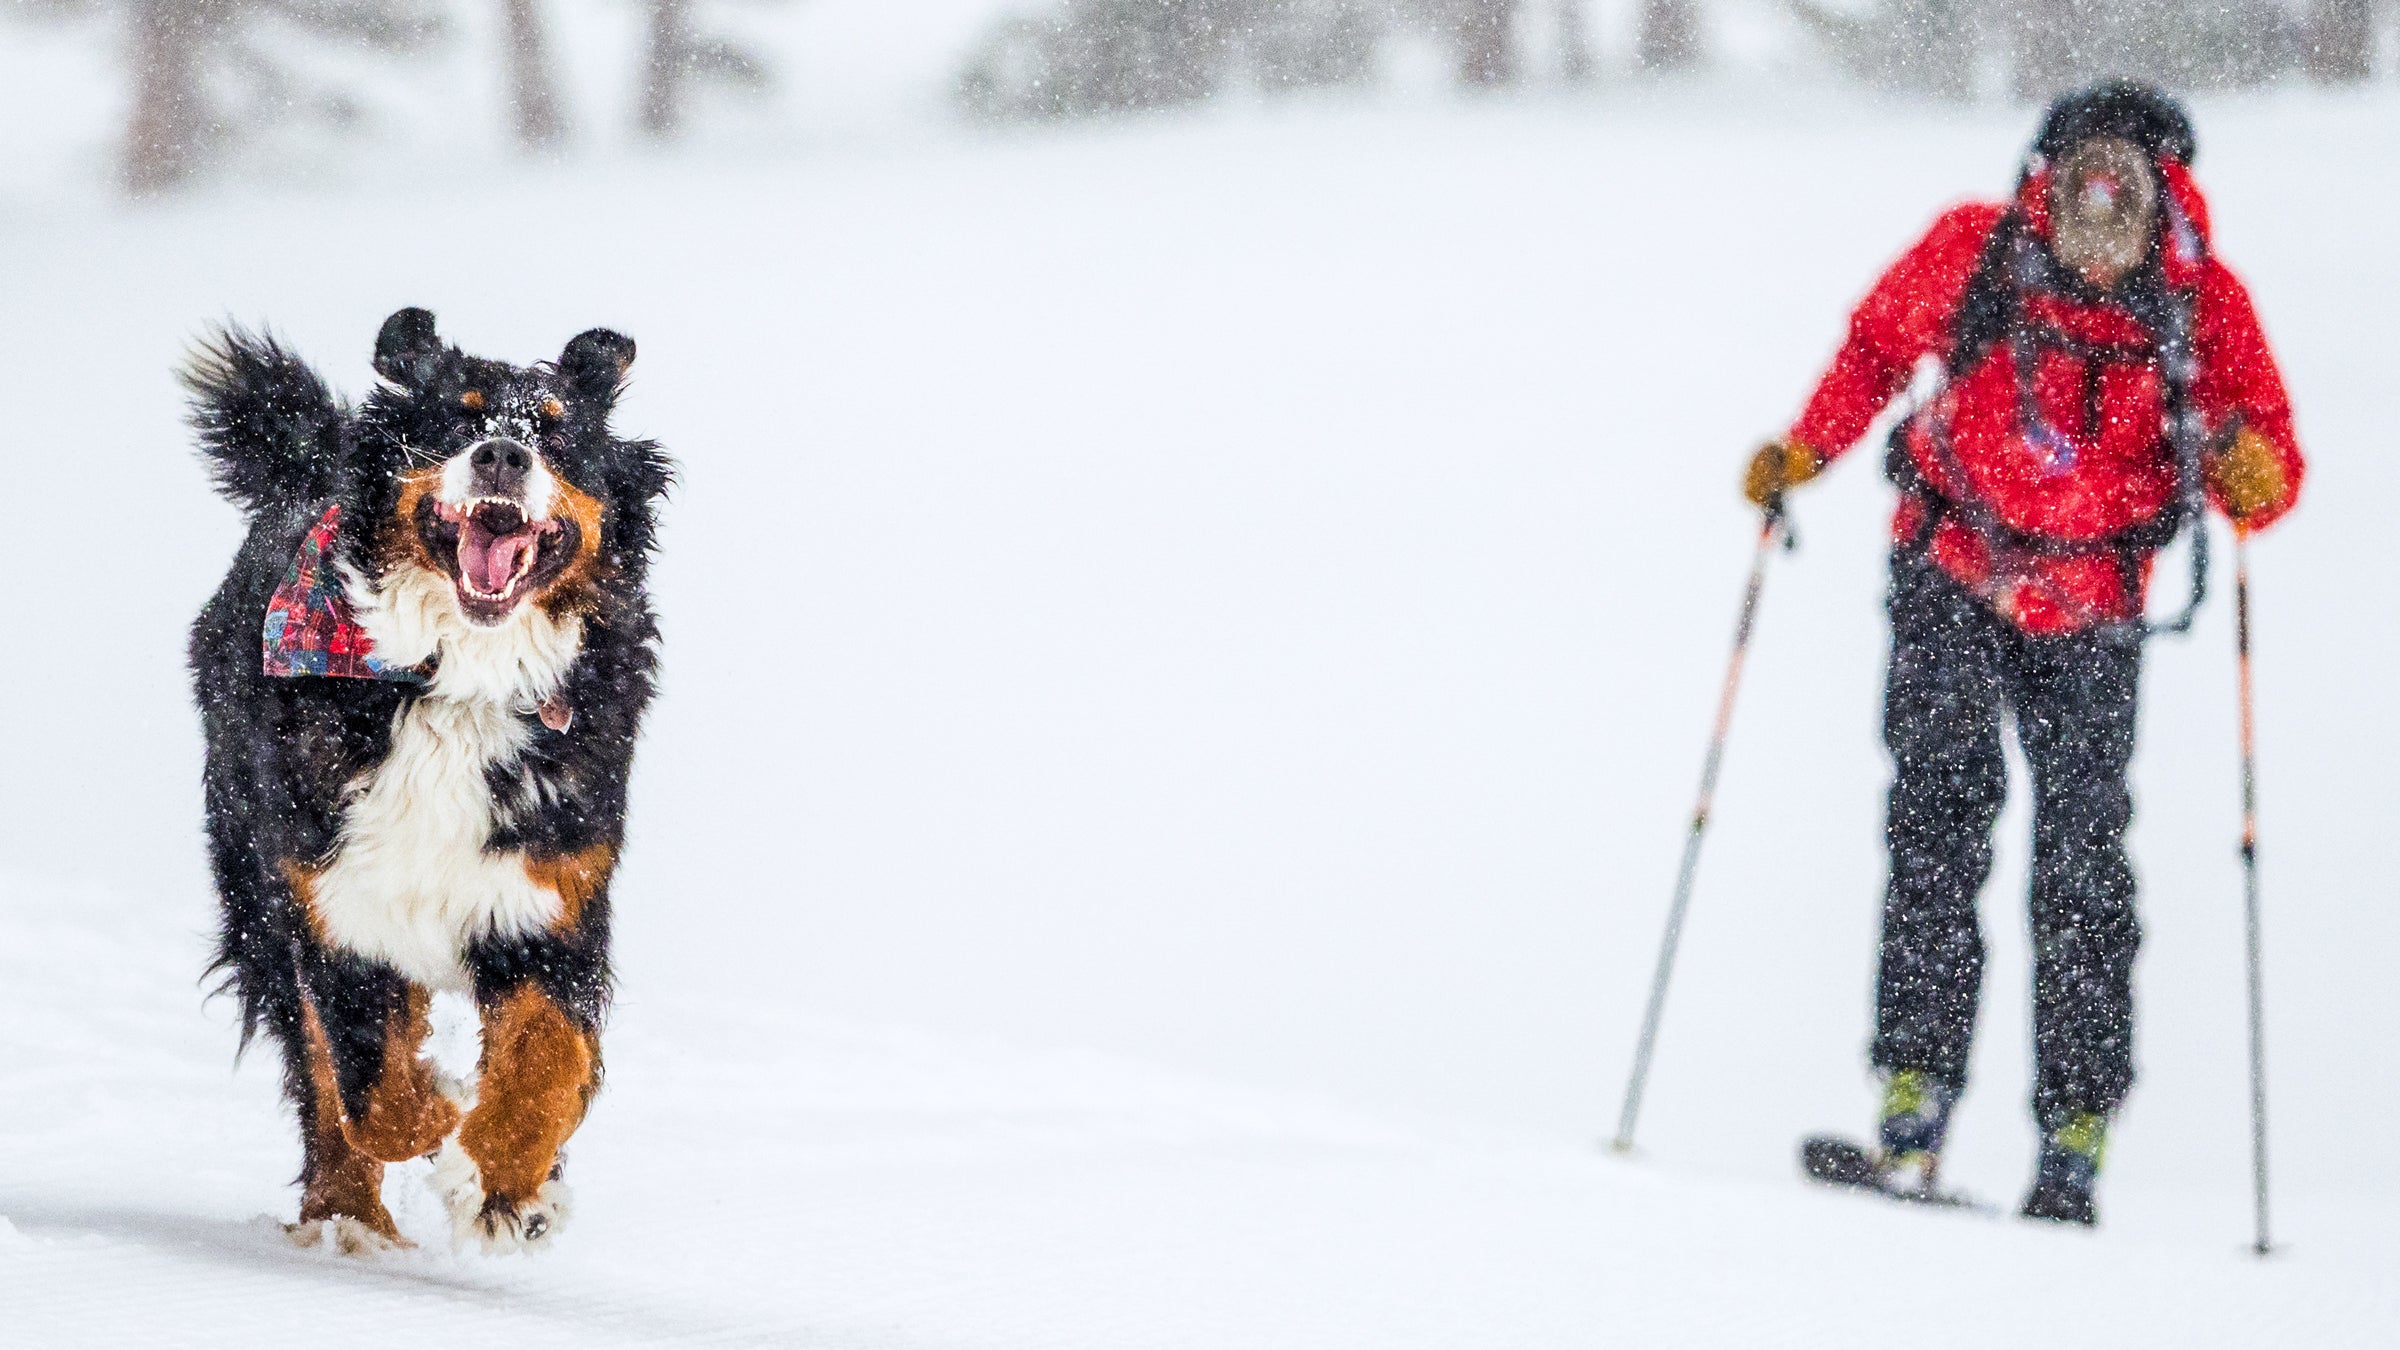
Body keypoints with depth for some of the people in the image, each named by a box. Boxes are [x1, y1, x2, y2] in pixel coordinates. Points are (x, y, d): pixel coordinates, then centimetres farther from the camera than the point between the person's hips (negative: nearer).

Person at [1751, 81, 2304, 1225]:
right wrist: (1804, 449, -2)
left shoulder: (2202, 303, -14)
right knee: (1944, 799, -16)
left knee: (2083, 856, -3)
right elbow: (1879, 345, 6)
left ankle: (2075, 1138, 2)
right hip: (1952, 577, 0)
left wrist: (2251, 469, -37)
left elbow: (2269, 463, -15)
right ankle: (1915, 1098, -19)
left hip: (2089, 613, 0)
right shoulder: (1973, 253, -13)